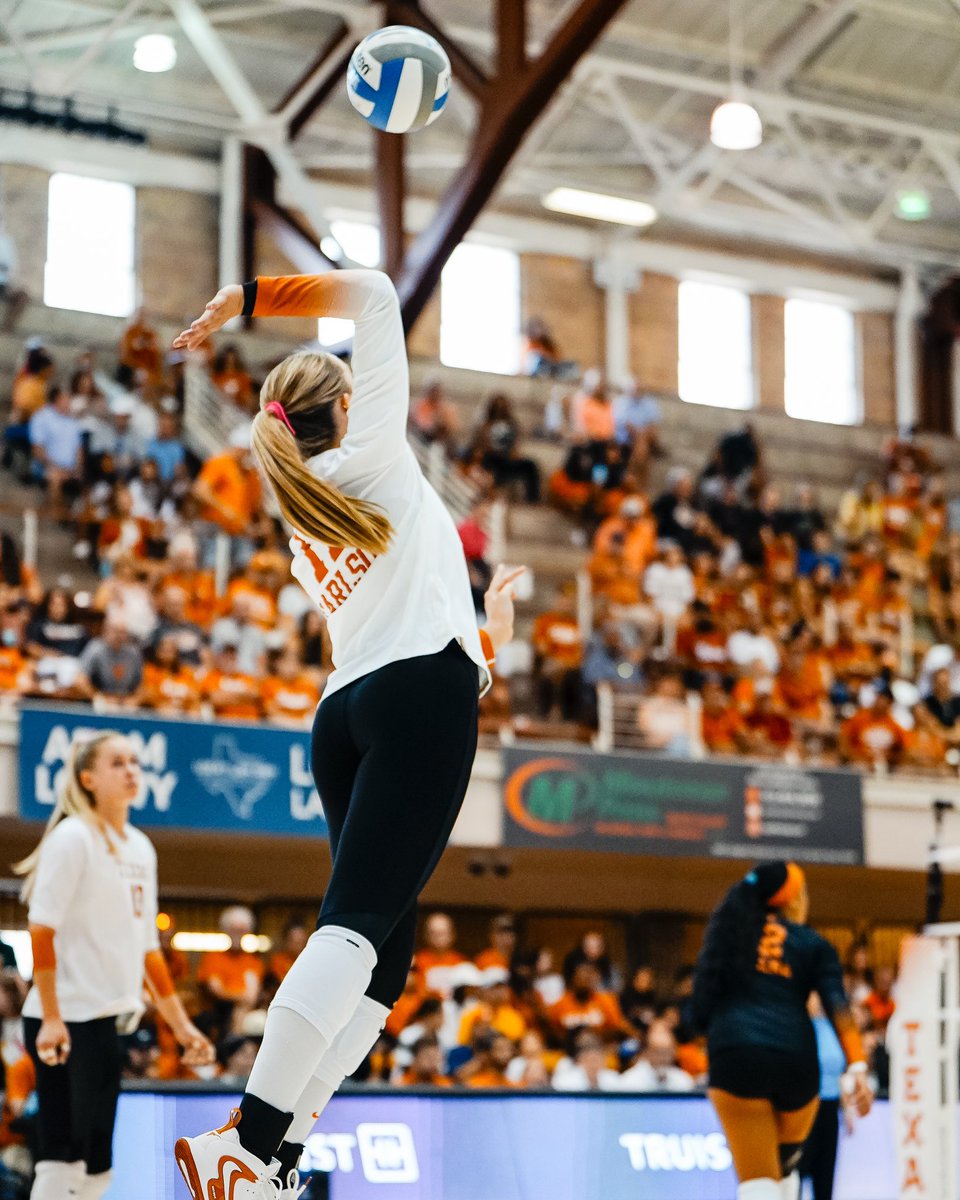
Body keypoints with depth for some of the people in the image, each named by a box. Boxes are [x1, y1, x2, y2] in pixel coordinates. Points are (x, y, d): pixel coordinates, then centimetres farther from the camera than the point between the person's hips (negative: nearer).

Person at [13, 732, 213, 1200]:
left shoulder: (140, 847, 14)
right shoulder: (72, 837, -9)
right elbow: (41, 929, -15)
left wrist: (180, 1023, 18)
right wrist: (51, 1017, -22)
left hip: (106, 1019, 8)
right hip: (67, 1022, -8)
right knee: (62, 1162, -8)